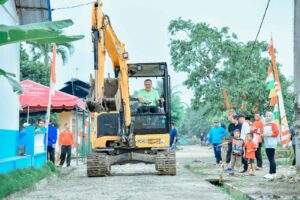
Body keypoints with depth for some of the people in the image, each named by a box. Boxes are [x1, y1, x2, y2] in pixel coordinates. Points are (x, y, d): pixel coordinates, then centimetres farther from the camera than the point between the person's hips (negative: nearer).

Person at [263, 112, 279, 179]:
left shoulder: (273, 124, -4)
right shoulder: (264, 125, 18)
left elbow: (276, 133, -12)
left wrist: (268, 134, -15)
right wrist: (263, 134, 4)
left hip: (271, 144, -8)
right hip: (266, 144, 8)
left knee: (271, 159, -10)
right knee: (270, 159, 11)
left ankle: (271, 173, -12)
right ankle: (273, 173, 16)